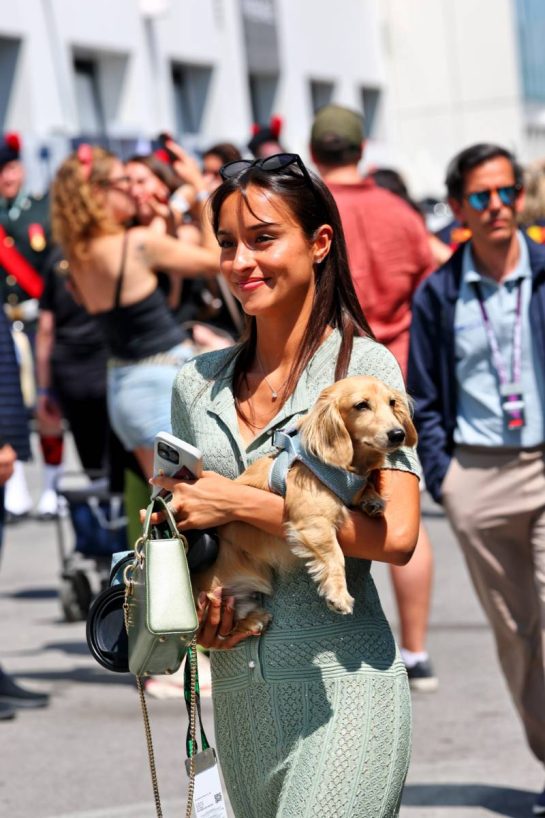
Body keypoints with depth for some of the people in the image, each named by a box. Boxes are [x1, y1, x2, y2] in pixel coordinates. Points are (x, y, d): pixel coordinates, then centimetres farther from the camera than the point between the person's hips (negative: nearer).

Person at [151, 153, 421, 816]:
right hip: (237, 682, 5)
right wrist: (191, 605, 0)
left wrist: (238, 502, -15)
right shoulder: (197, 383, 10)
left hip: (340, 680, -5)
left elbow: (395, 535, -17)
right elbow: (176, 524, 21)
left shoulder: (363, 366, -6)